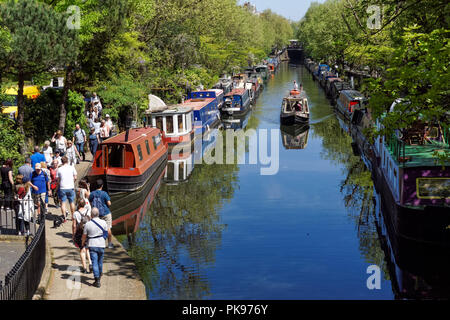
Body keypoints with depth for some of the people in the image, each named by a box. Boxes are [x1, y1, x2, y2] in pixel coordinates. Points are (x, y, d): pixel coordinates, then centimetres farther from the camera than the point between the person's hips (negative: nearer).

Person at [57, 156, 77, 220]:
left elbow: (58, 180, 1)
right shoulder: (72, 168, -1)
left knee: (63, 203, 4)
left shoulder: (59, 169, -1)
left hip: (62, 188, -1)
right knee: (71, 202, 13)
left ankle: (64, 216, -1)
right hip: (71, 188, 1)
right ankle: (73, 216, 22)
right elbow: (75, 177, 1)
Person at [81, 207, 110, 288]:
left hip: (92, 246, -2)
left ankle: (97, 280, -8)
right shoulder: (103, 222, -7)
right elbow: (109, 233, 3)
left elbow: (84, 236, 0)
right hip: (101, 245, 2)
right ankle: (100, 274, 42)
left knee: (94, 263, -1)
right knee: (100, 261, 21)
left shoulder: (87, 224, -10)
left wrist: (82, 243, 19)